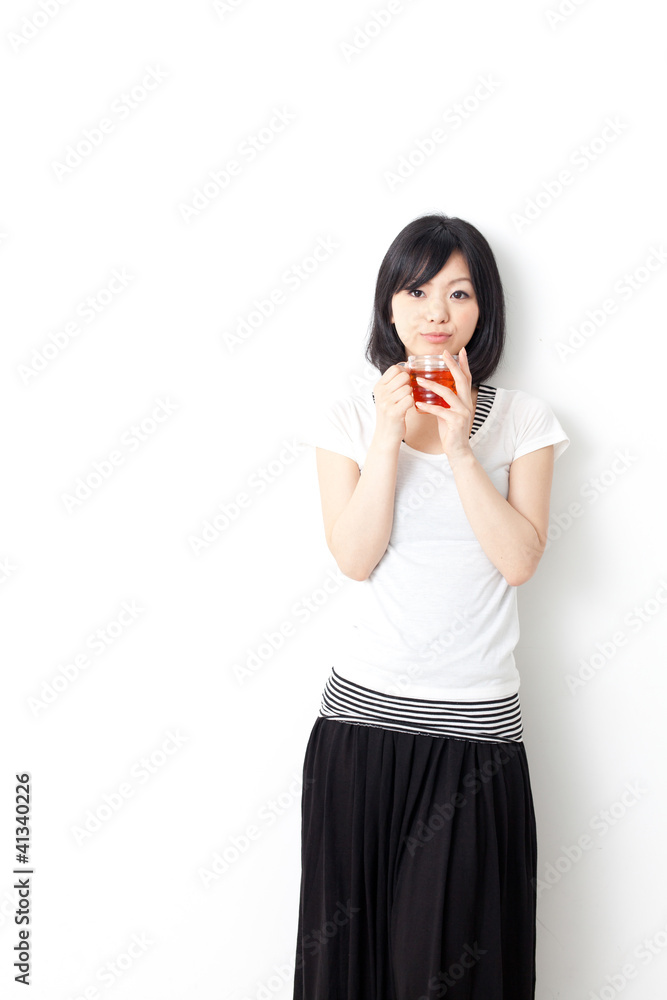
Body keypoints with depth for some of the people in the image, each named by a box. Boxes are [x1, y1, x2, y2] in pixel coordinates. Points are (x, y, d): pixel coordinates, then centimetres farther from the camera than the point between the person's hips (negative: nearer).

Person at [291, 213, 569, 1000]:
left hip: (476, 727, 0)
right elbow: (355, 559, -8)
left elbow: (520, 559, -9)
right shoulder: (352, 417, 3)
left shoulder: (521, 418, 3)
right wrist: (389, 436, -16)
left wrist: (458, 447, -16)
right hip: (364, 714, 1)